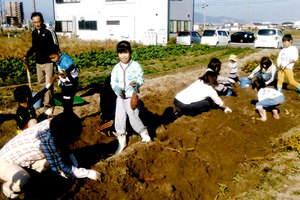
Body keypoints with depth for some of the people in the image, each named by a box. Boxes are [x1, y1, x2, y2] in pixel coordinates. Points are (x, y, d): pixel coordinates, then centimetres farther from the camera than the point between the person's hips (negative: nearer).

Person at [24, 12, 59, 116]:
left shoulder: (49, 31, -11)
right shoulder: (34, 32, 9)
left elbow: (56, 46, -9)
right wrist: (27, 56, 13)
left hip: (48, 62, -7)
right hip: (38, 62, 7)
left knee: (48, 84, -7)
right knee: (41, 83, 14)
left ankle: (49, 105, 0)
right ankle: (46, 99, 30)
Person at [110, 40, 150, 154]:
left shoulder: (135, 66, -4)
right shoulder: (116, 68, 5)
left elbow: (140, 78, -5)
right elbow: (113, 81, 5)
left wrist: (136, 83, -28)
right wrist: (117, 89, -16)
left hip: (132, 97, -4)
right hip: (120, 97, 4)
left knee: (133, 118, -7)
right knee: (119, 120, 5)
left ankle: (144, 134, 22)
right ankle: (122, 142, 22)